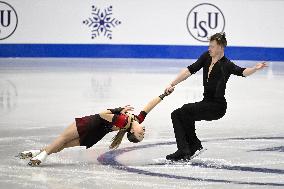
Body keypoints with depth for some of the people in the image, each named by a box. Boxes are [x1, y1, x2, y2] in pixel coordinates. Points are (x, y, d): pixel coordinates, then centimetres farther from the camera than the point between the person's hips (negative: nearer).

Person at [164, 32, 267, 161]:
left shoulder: (226, 65, -15)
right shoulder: (206, 57, 2)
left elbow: (242, 72, -31)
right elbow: (190, 70, 1)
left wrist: (255, 68, -51)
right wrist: (172, 84, -4)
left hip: (217, 106, -8)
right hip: (206, 102, 8)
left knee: (185, 110, -24)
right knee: (176, 115, 0)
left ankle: (195, 146, -12)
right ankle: (184, 151, -5)